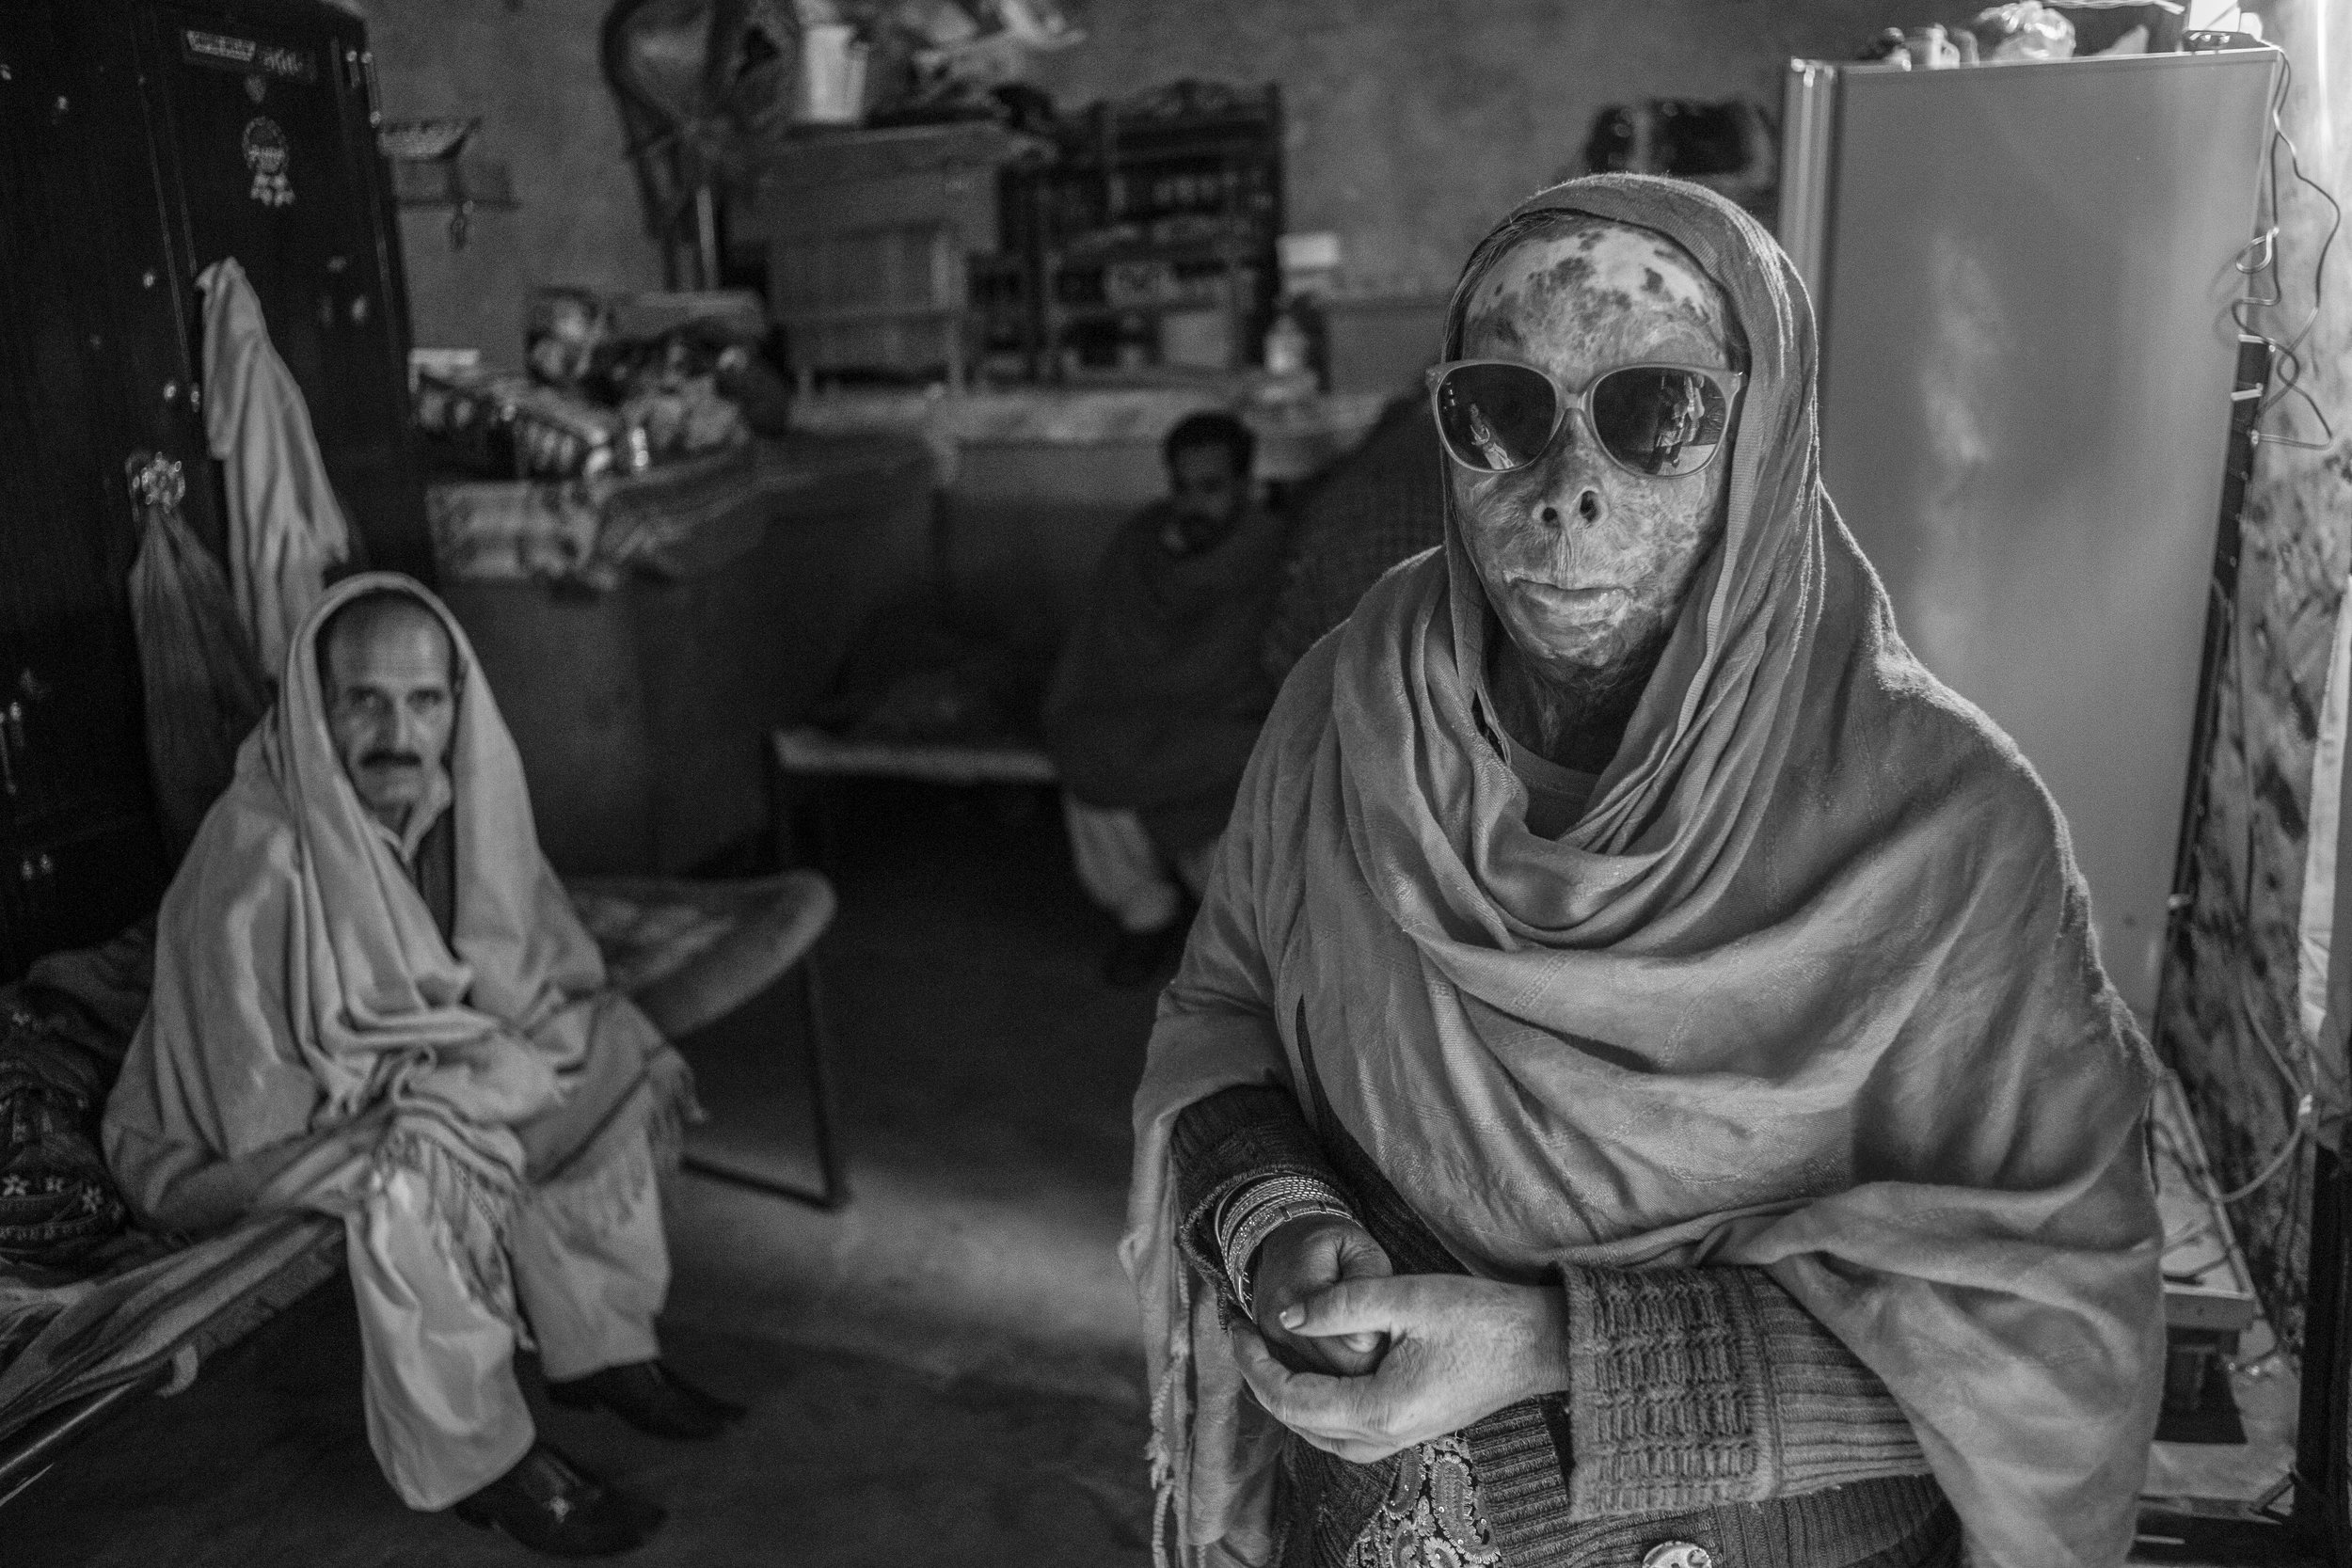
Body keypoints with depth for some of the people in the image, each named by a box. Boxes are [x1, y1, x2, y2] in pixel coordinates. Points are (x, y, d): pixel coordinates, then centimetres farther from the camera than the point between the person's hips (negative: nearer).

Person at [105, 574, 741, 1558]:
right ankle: (475, 1463, -15)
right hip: (239, 1136, -7)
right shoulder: (257, 858, -31)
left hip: (415, 1076, 7)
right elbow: (262, 1104, -28)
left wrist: (625, 1050, -17)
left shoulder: (462, 793, -12)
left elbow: (541, 968, 1)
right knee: (420, 1168, -33)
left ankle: (605, 1348, 7)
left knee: (611, 1077, -5)